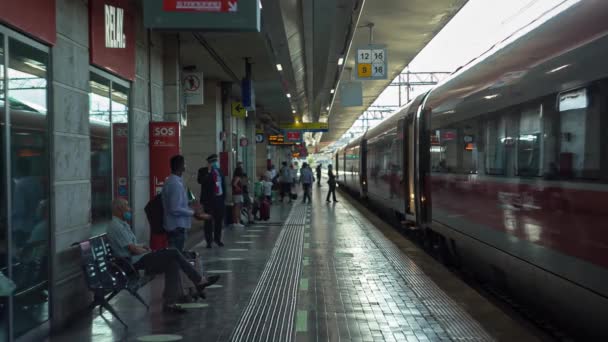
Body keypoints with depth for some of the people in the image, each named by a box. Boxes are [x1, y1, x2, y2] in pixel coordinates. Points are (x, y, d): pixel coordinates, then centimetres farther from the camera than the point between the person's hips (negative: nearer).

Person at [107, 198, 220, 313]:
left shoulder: (122, 224, 19)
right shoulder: (116, 226, -14)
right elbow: (133, 249, -19)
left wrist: (142, 247, 7)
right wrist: (147, 251, -2)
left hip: (139, 260, 10)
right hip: (135, 262, -10)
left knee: (172, 263, -7)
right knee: (173, 253, -15)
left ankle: (169, 303, -10)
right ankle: (199, 281, -4)